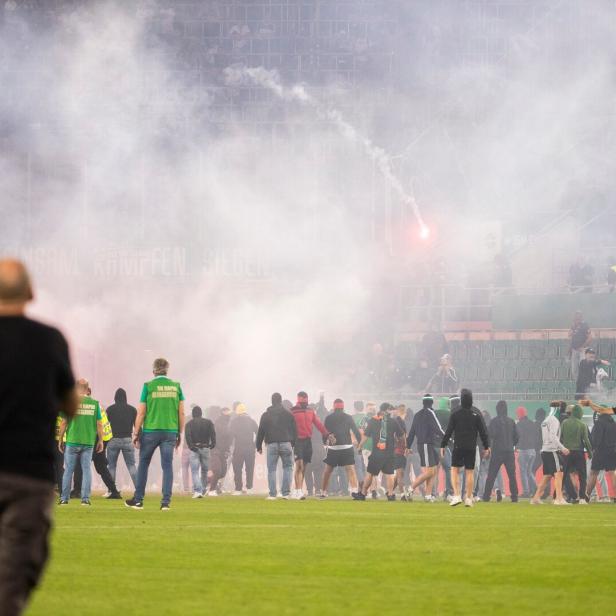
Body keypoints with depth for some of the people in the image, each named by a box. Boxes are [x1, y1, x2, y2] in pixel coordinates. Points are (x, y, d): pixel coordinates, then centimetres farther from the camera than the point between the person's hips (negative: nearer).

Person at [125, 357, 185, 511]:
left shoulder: (148, 386, -3)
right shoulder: (176, 386, 4)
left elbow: (141, 412, -3)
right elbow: (181, 413, 5)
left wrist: (136, 433, 4)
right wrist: (179, 434, 13)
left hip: (150, 431, -2)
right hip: (170, 431, 2)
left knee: (143, 464, 11)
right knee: (167, 466, 3)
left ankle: (138, 500, 15)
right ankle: (166, 501, -4)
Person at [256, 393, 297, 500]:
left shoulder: (266, 415, 7)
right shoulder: (288, 414, 7)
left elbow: (261, 431, 7)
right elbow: (294, 431, 9)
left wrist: (259, 446, 14)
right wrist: (293, 443, 17)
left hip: (272, 444, 0)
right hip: (286, 444, 0)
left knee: (271, 469, 3)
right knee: (287, 467, 10)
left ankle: (272, 494, -3)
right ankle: (286, 493, 1)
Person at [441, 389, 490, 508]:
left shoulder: (456, 412, -6)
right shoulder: (476, 413, -2)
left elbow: (448, 431, -4)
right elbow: (483, 431, 0)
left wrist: (443, 445, 2)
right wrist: (486, 447, 6)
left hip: (458, 447, -1)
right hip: (471, 447, 1)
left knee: (455, 470, 6)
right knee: (470, 472, 6)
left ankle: (456, 496, -9)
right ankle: (468, 499, 5)